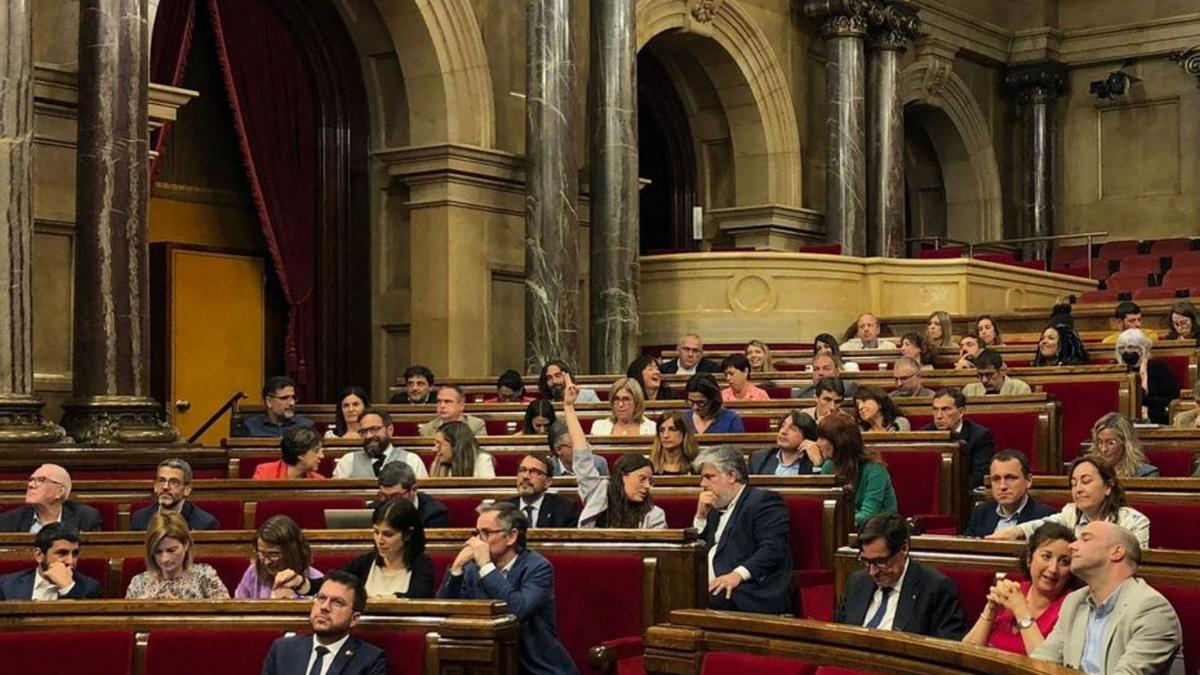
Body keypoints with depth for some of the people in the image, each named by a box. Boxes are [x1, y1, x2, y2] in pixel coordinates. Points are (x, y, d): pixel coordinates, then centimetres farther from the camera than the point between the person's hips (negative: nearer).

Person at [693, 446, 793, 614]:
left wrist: (738, 574, -26)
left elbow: (773, 549, -14)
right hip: (711, 592, 7)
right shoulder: (716, 509, 26)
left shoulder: (764, 501, 0)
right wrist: (701, 516, 12)